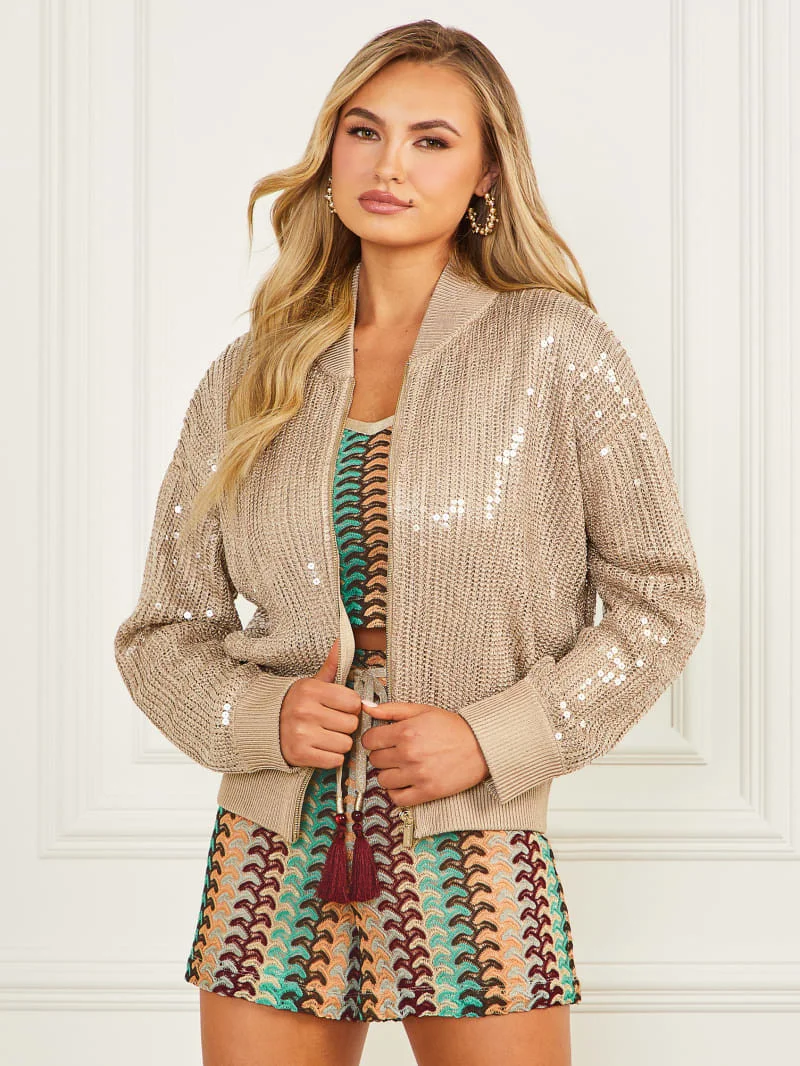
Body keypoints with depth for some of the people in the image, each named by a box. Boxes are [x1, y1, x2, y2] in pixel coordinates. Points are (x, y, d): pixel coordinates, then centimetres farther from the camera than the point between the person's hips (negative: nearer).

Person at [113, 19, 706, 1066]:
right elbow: (163, 633, 9)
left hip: (473, 859, -2)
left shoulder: (558, 350, -2)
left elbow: (660, 598, 0)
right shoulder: (251, 377, 5)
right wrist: (261, 716, -11)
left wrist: (493, 736, -11)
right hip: (276, 857, 2)